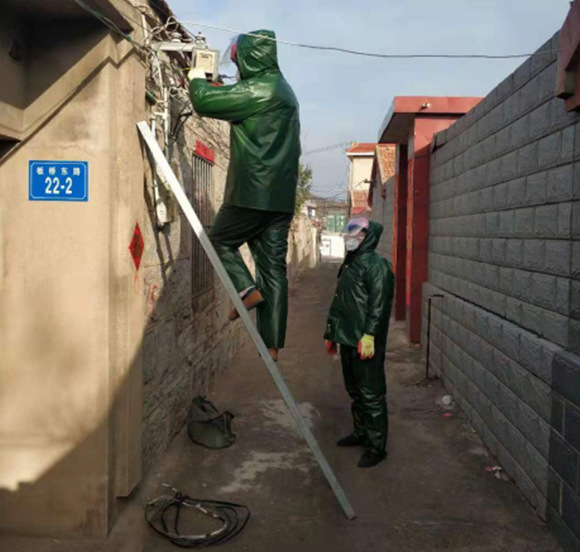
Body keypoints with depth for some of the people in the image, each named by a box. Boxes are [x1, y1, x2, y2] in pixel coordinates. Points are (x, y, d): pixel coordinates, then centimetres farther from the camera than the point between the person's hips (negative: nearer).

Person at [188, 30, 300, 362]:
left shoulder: (258, 90, -9)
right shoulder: (283, 90, 21)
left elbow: (205, 102, -8)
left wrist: (197, 79, 12)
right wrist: (209, 84, 23)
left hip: (253, 193, -8)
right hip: (281, 196, 9)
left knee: (220, 240, 11)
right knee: (274, 268, 5)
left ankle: (247, 289, -8)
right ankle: (272, 344, 7)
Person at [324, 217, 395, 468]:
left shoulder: (377, 265, -12)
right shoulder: (349, 264, 18)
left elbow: (379, 304, -21)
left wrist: (369, 335, -27)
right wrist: (331, 333, 24)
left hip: (366, 343, -9)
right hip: (347, 340, 9)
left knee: (371, 395, -2)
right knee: (354, 390, 20)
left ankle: (377, 446, 8)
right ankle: (360, 433, 36)